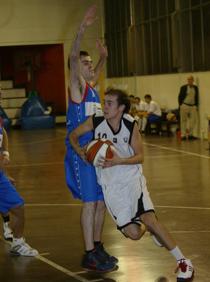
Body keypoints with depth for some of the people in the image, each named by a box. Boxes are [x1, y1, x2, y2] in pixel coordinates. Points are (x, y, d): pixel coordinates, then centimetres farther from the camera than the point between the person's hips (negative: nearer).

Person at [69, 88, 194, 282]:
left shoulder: (131, 125, -10)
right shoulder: (96, 122, -8)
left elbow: (140, 156, -6)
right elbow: (73, 136, 7)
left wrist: (119, 161, -23)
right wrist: (80, 151, -13)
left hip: (132, 178, -1)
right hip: (111, 185, 1)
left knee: (149, 218, -23)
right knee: (133, 234, -7)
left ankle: (183, 262, -11)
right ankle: (149, 228, 34)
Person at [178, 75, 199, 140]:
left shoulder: (196, 88, 8)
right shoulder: (183, 87, -2)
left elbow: (197, 97, 14)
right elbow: (180, 97, 0)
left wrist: (196, 106, 8)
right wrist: (180, 105, -5)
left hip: (193, 106, 3)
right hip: (185, 105, -3)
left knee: (193, 120, -4)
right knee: (183, 120, 1)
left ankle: (190, 134, 4)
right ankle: (183, 135, 6)